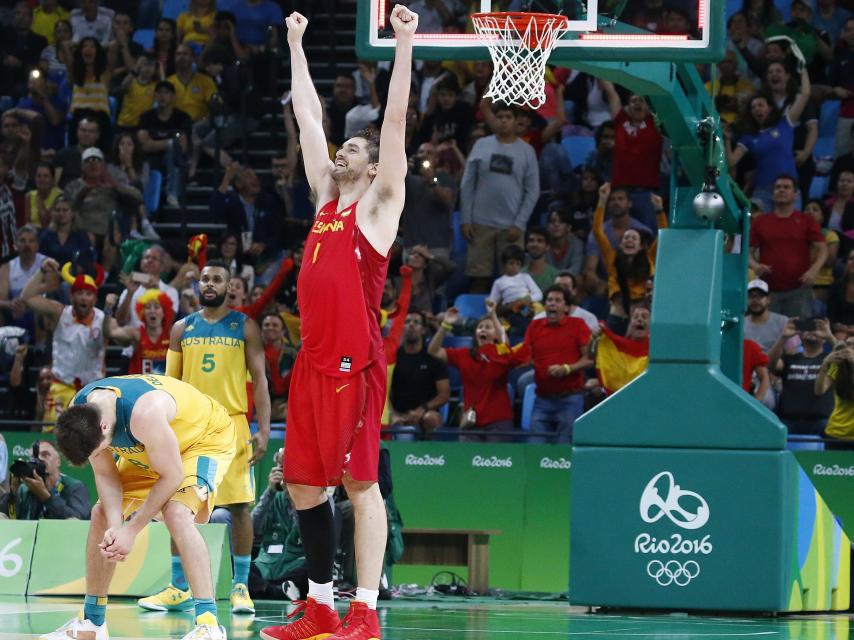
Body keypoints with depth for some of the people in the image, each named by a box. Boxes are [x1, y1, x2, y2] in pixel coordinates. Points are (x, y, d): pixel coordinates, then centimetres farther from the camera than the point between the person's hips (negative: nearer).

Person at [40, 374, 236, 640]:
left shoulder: (144, 412, -42)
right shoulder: (78, 414, -21)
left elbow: (172, 476, -31)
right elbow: (105, 474, -10)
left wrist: (130, 531, -26)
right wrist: (115, 527, -25)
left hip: (208, 437, -7)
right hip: (147, 449, 8)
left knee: (176, 513, -30)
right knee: (102, 515, 3)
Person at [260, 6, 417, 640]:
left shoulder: (378, 204, 0)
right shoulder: (327, 198, 18)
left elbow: (395, 120, -6)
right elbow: (309, 116, 24)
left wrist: (405, 42, -9)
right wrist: (296, 46, 28)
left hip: (356, 363, -8)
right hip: (314, 361, 8)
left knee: (360, 481, -8)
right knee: (304, 484, 9)